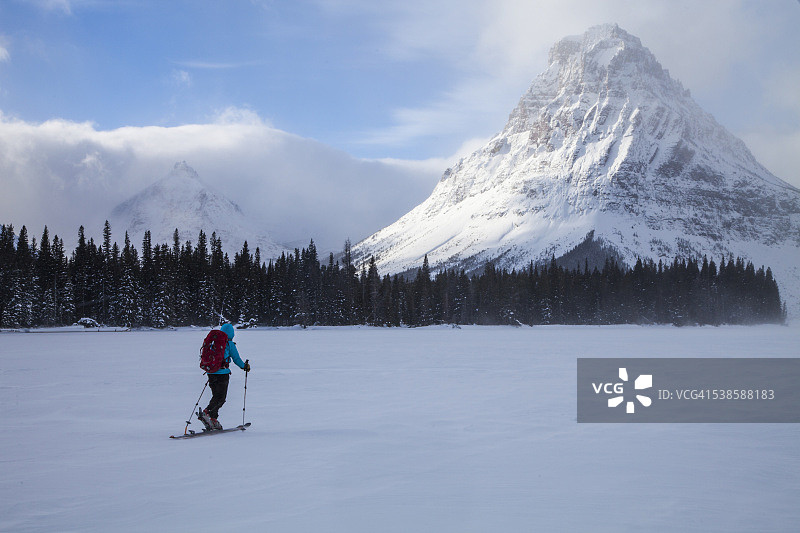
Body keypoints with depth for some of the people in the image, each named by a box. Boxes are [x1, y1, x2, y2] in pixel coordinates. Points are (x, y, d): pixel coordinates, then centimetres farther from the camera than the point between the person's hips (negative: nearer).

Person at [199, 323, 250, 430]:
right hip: (223, 373, -6)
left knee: (216, 396, 15)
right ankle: (206, 413, -25)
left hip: (211, 373, 6)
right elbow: (236, 358, 1)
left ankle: (213, 421, 8)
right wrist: (244, 366, 17)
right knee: (221, 398, -4)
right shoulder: (229, 344, -5)